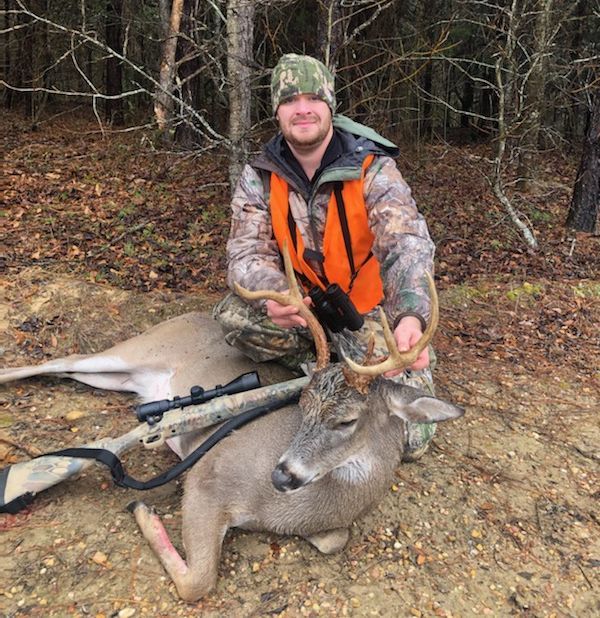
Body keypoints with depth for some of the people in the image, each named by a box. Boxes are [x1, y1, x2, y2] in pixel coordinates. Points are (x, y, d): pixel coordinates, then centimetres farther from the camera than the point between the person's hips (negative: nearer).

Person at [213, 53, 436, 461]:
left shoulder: (373, 170, -16)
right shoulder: (260, 178, -7)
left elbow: (406, 244, -30)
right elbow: (248, 254, -15)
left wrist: (411, 316, -52)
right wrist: (274, 296, -40)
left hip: (371, 310, -2)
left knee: (408, 438, -11)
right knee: (235, 317, -26)